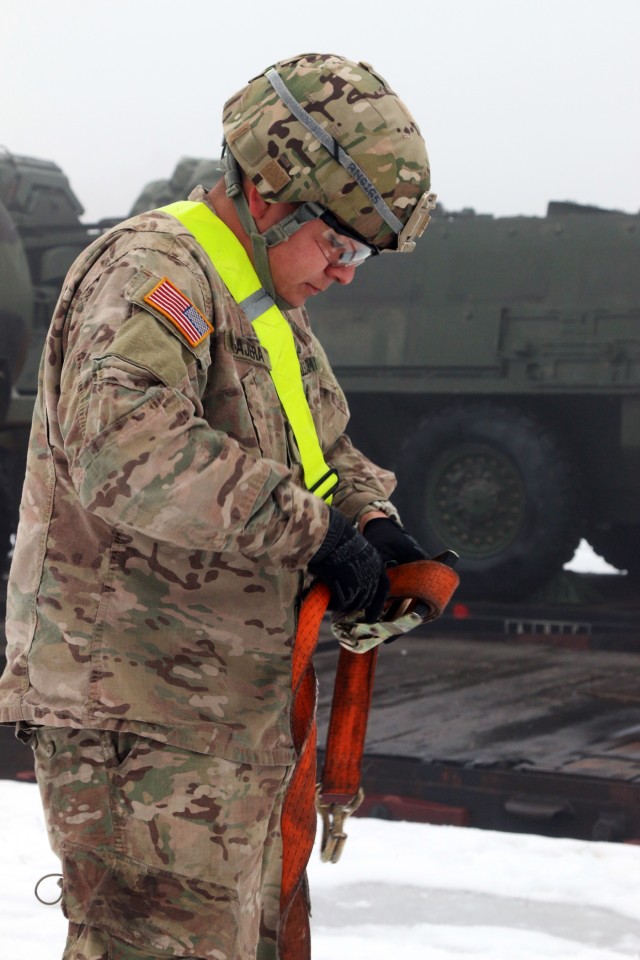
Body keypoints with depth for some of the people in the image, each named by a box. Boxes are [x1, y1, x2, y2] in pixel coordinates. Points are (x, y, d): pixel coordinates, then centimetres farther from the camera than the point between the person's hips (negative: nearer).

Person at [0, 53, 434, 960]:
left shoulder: (268, 307, 17)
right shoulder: (150, 270, -16)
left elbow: (322, 442, 27)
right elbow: (126, 446, -33)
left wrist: (370, 516, 4)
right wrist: (313, 528, -29)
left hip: (236, 713, 10)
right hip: (135, 720, -10)